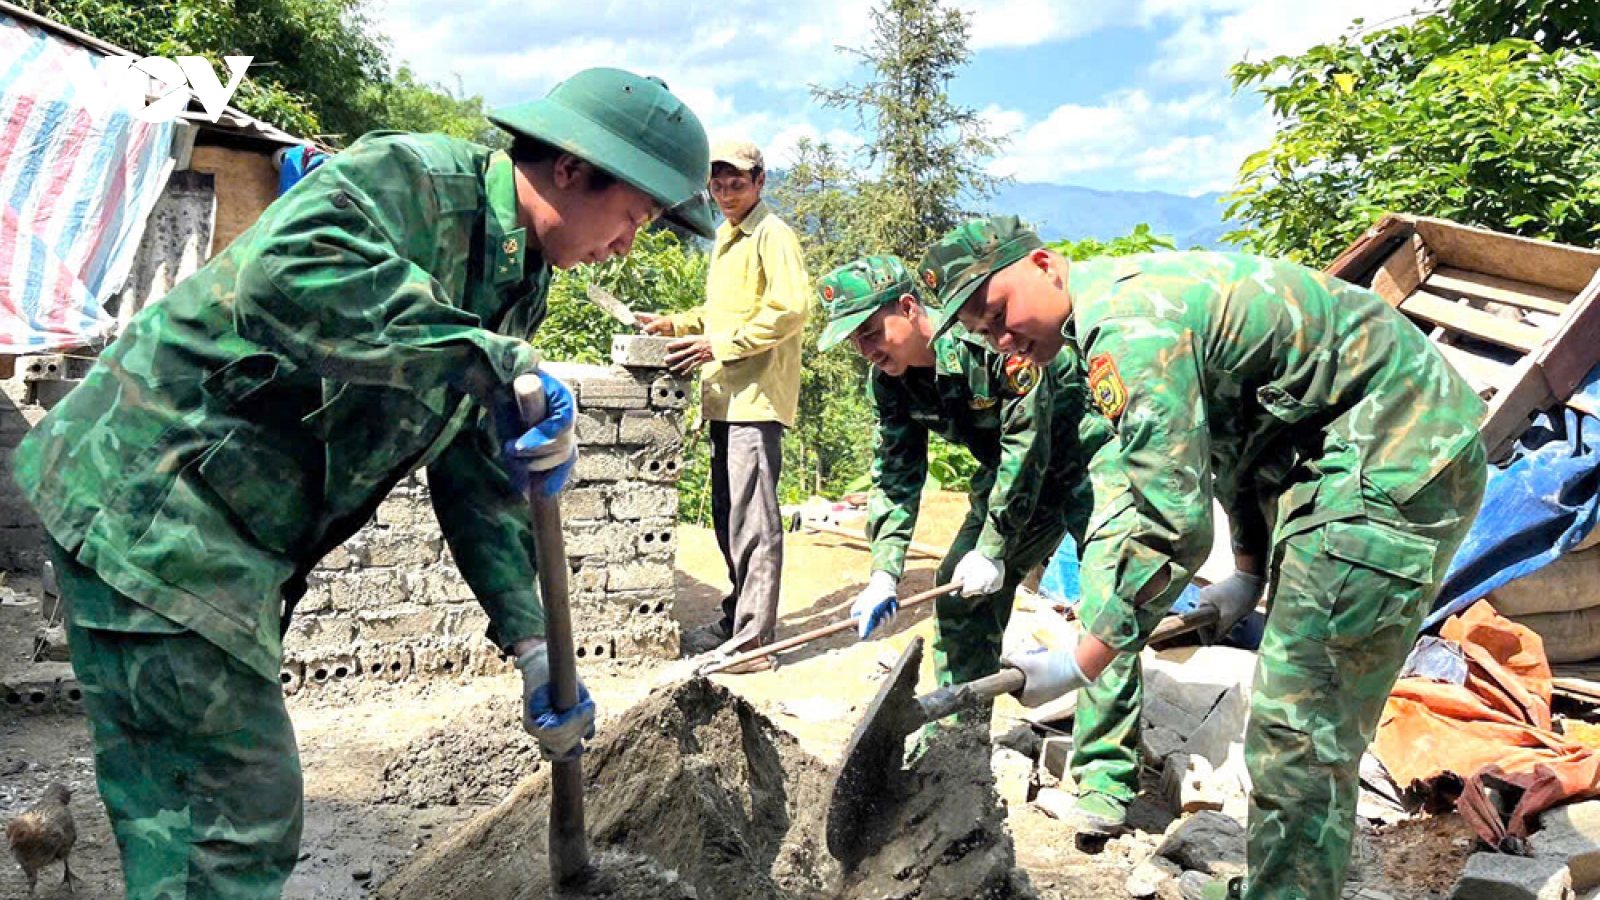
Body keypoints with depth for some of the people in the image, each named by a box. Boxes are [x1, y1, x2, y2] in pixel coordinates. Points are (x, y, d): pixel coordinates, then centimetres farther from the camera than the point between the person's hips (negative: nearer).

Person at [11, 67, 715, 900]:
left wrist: (532, 644, 5)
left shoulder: (516, 283, 11)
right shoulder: (408, 177, -16)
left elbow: (478, 478, 12)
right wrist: (487, 359, -36)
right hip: (150, 507, -9)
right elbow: (291, 275, -39)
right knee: (242, 806, -4)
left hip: (223, 537, 9)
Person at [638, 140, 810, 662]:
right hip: (725, 397, 10)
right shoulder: (725, 238, 22)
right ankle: (739, 614, 25)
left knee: (753, 518, -9)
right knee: (727, 515, 14)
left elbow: (789, 310, -16)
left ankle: (752, 638, -5)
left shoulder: (773, 235, -6)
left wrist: (719, 345, -17)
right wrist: (675, 325, 18)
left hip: (757, 397, -9)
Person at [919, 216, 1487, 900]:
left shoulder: (1129, 324, -22)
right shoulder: (1131, 294, 13)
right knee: (1301, 715, 17)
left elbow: (1168, 522, -26)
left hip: (1398, 463, -11)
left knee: (1300, 724, -9)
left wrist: (1077, 665, -19)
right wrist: (1250, 572, 19)